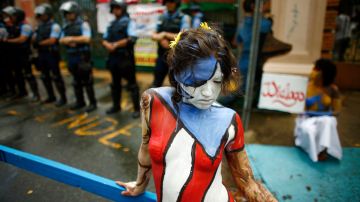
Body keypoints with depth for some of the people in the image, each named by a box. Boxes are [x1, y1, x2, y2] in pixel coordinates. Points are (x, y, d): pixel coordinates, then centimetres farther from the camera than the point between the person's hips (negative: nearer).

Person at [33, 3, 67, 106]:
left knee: (56, 76, -4)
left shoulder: (54, 26, -8)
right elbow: (34, 39, 14)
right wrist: (34, 40, -7)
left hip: (51, 54, -8)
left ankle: (63, 97, 5)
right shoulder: (40, 26, 15)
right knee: (45, 76, 13)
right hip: (42, 54, 8)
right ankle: (51, 96, 24)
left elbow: (52, 40, -17)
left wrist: (39, 43, -9)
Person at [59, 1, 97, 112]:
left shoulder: (83, 24, -6)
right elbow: (61, 40, 11)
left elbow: (86, 38, -19)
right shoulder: (65, 26, 14)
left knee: (87, 81, -3)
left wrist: (71, 38, -14)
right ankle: (80, 101, 24)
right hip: (71, 57, 7)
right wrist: (68, 42, -11)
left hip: (83, 57, -7)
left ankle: (92, 103, 5)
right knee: (76, 81, 13)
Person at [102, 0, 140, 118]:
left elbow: (132, 39, -17)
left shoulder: (129, 22, -3)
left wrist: (116, 44, -13)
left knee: (131, 84, -2)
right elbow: (104, 40, 16)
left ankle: (137, 108, 5)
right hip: (113, 57, 7)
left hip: (126, 57, -7)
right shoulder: (111, 24, 16)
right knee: (115, 83, 15)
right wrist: (108, 45, -7)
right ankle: (116, 106, 28)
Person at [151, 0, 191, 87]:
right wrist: (161, 39, -13)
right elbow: (153, 35, 8)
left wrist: (165, 34, -15)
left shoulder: (184, 18, -3)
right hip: (162, 56, 4)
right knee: (156, 83, 11)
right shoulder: (161, 18, 10)